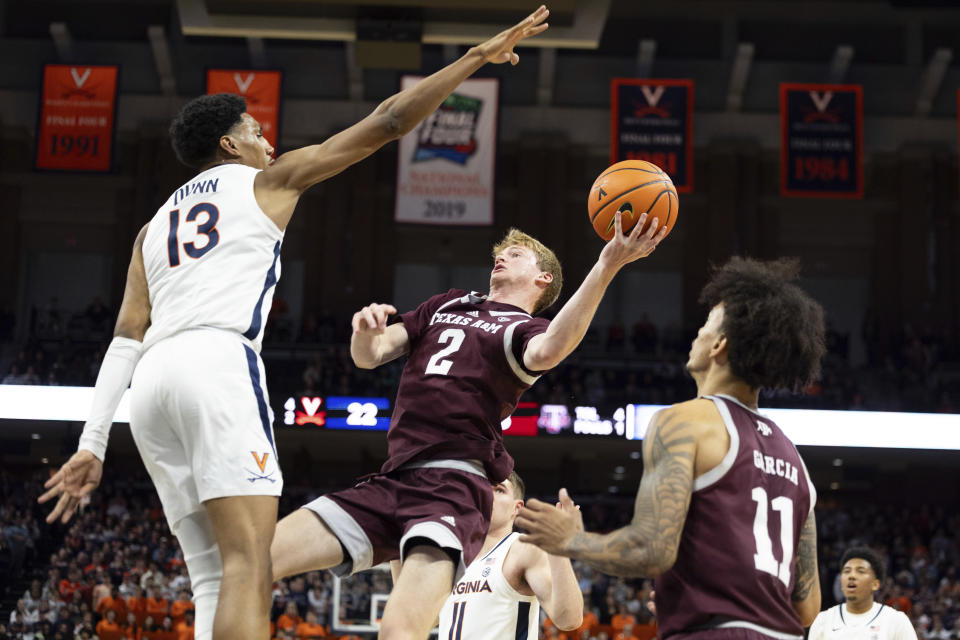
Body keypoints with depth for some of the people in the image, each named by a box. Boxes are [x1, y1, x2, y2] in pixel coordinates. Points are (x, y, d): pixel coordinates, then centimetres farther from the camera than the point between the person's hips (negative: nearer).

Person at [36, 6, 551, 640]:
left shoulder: (155, 225, 30)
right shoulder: (267, 179, 17)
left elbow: (126, 339, 19)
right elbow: (386, 122, 14)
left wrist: (93, 443, 14)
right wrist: (477, 56, 20)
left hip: (153, 379, 6)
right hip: (219, 361, -6)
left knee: (216, 577, 5)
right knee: (248, 568, -16)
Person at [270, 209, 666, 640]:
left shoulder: (529, 329, 8)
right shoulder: (446, 305, 28)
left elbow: (546, 351, -19)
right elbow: (369, 356, 19)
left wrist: (607, 265, -31)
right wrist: (365, 331, -6)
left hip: (454, 483, -6)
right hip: (393, 481, 6)